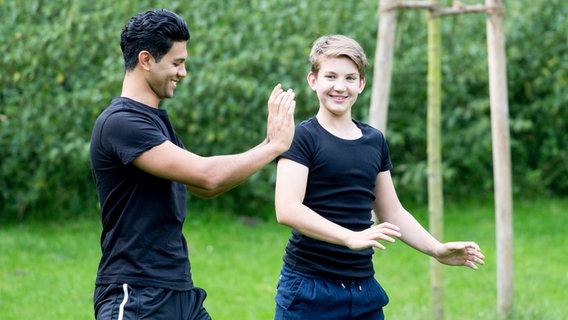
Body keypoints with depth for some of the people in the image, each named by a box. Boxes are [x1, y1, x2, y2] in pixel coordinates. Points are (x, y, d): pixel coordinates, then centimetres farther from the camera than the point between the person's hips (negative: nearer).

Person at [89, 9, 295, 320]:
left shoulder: (156, 119, 15)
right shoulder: (120, 122, -16)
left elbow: (206, 187, 18)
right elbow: (206, 175, -22)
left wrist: (267, 143, 7)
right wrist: (275, 146, -10)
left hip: (179, 291, 9)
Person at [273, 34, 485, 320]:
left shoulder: (374, 141, 14)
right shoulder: (302, 137, -5)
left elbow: (392, 213, 23)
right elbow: (287, 210, -19)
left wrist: (437, 250, 9)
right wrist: (351, 238, -29)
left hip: (365, 287, 6)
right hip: (310, 289, -6)